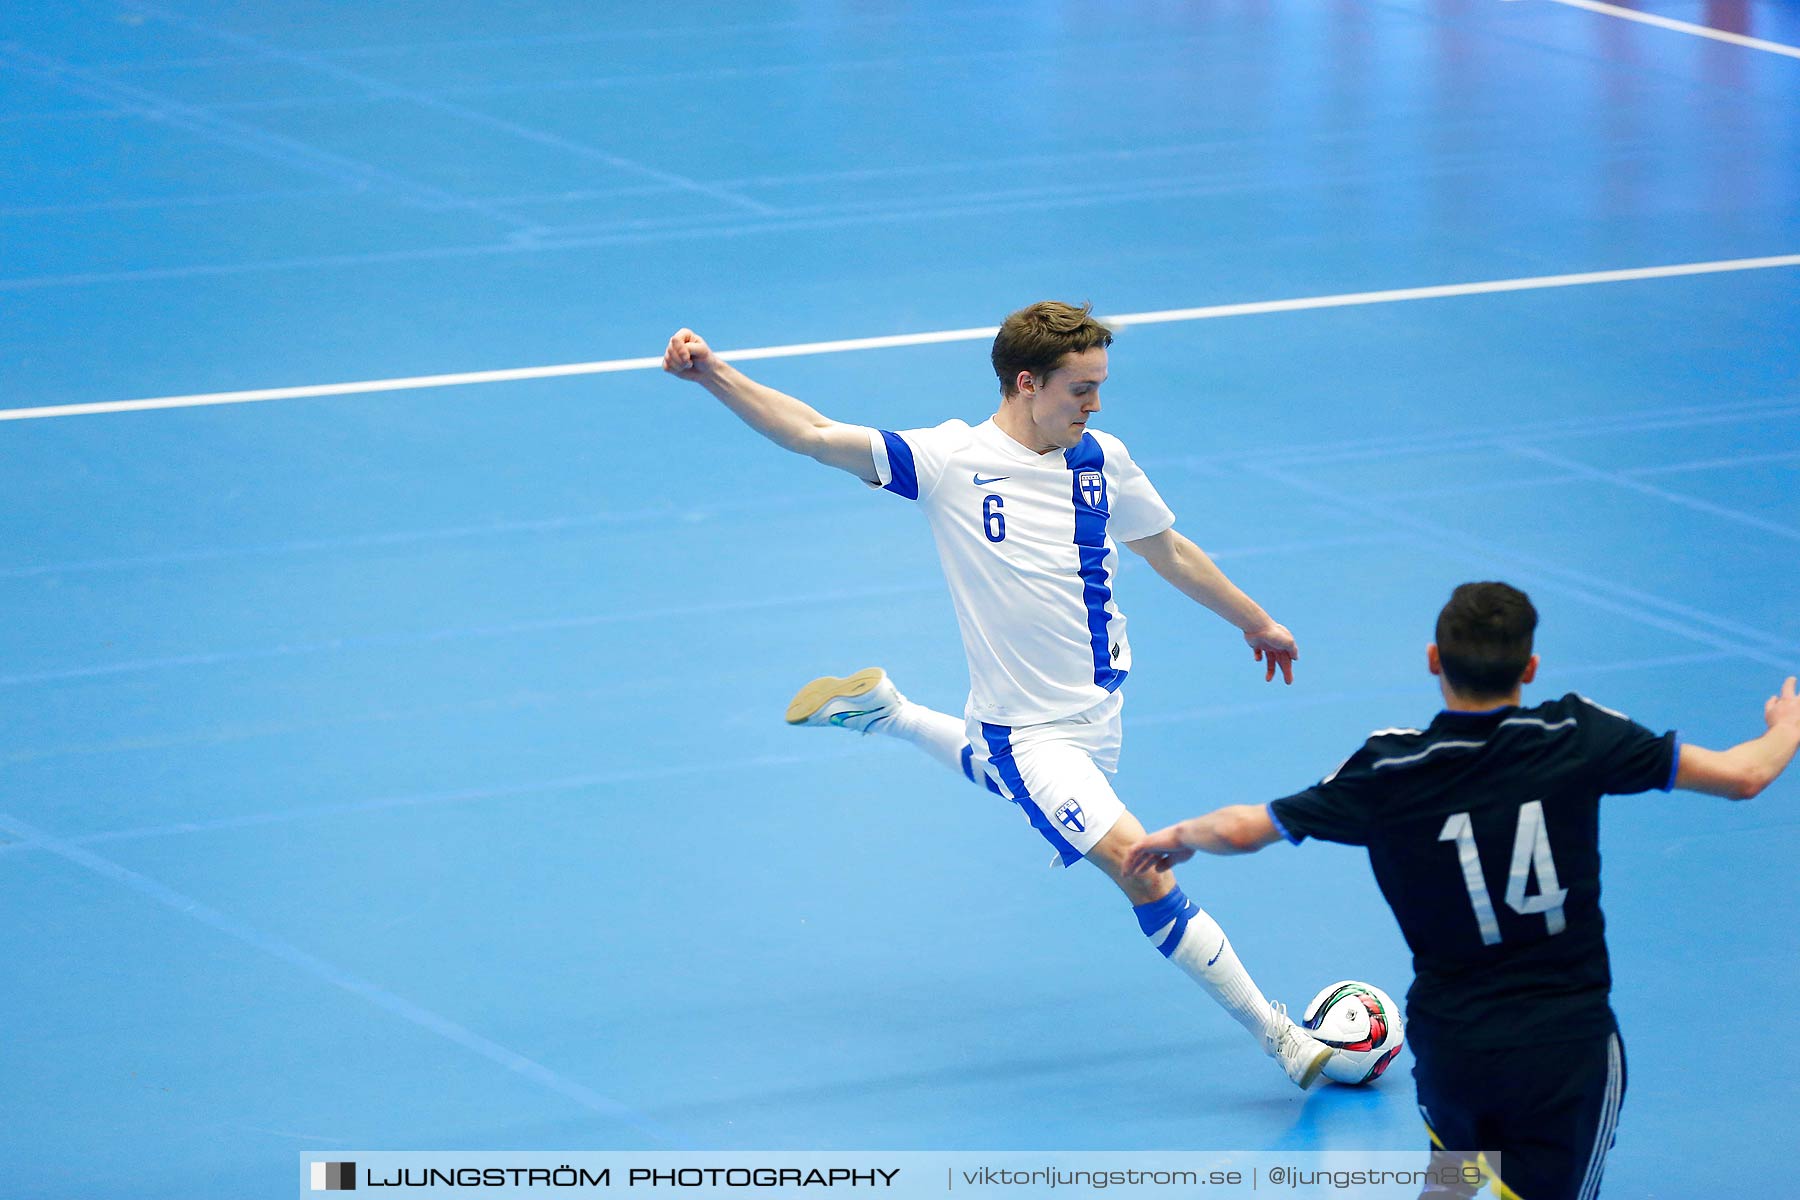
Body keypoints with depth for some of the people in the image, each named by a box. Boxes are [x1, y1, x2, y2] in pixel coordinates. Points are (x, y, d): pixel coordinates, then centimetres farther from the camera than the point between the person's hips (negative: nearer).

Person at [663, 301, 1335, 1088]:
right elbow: (815, 436, -22)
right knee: (1137, 863, -21)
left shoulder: (1103, 459, -2)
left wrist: (1257, 622, 23)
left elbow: (1169, 551, 14)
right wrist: (713, 375, -35)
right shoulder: (951, 460, -16)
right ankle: (1279, 1038, -14)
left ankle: (885, 713, 47)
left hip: (1098, 706, 6)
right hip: (1029, 730, -6)